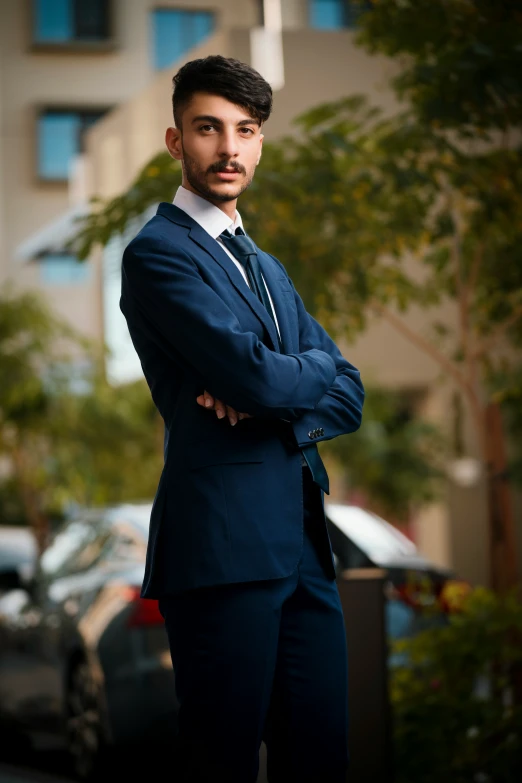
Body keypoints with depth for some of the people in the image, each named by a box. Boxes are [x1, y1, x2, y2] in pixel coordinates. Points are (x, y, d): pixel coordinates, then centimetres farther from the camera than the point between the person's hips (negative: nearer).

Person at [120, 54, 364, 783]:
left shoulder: (268, 269, 22)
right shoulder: (158, 251, -5)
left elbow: (348, 395, 12)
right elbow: (256, 374, -18)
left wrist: (275, 398, -9)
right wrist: (313, 367, 4)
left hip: (304, 542, 7)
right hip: (225, 548, -7)